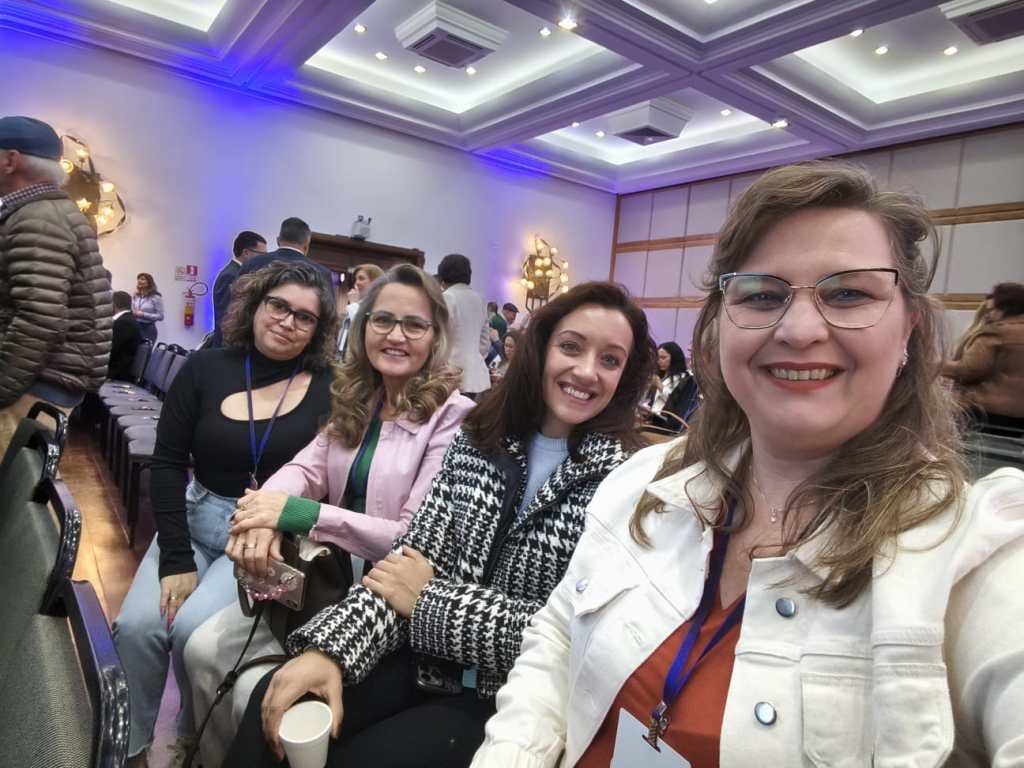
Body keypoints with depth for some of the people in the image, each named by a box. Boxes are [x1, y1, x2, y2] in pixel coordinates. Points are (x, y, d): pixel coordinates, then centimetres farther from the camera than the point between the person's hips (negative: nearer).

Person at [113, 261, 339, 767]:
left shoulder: (327, 388, -6)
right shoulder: (205, 370, 1)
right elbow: (167, 464, -1)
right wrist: (176, 556, -8)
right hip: (195, 522, 3)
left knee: (193, 627, -21)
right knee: (137, 625, -16)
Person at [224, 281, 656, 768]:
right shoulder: (479, 438, 0)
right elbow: (413, 556, -3)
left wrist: (430, 601, -13)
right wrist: (331, 648, -18)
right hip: (429, 660, 4)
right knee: (277, 708, -15)